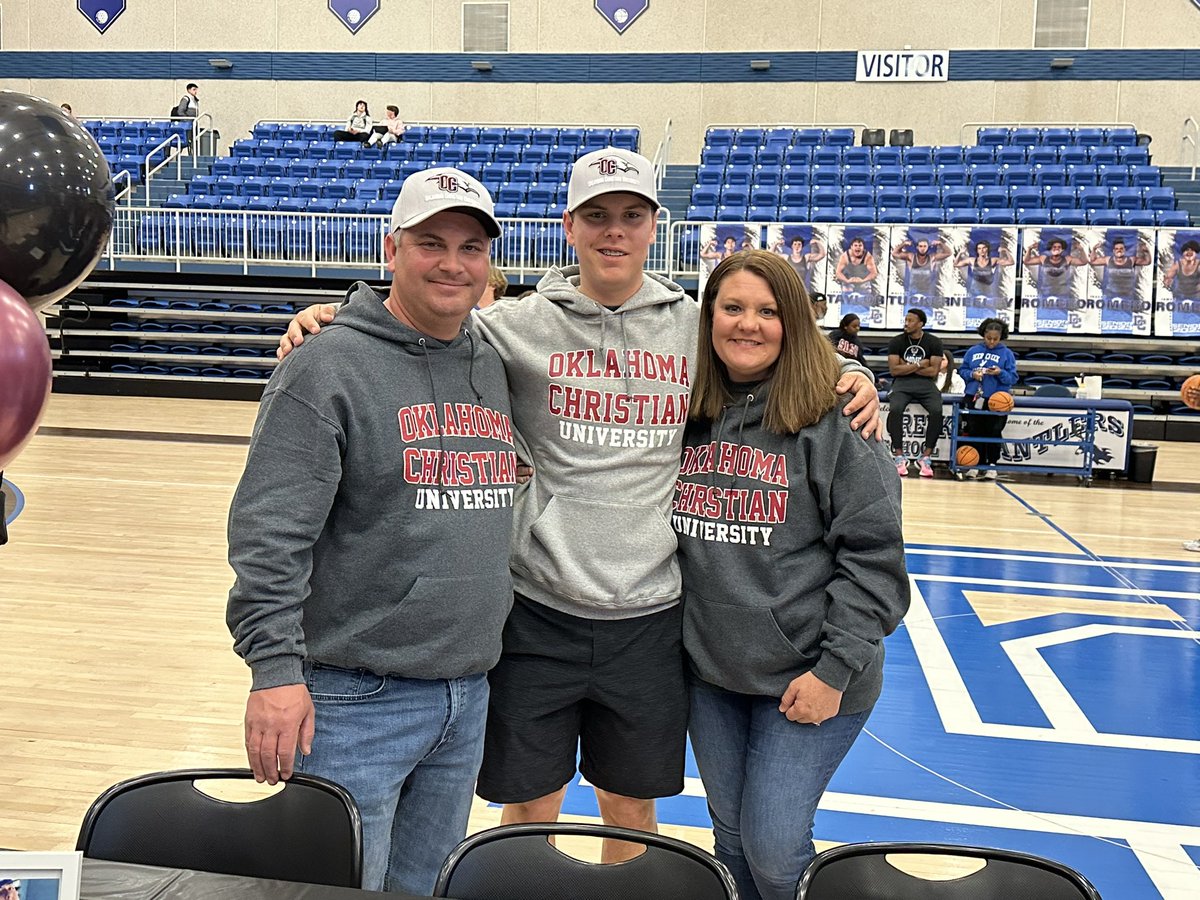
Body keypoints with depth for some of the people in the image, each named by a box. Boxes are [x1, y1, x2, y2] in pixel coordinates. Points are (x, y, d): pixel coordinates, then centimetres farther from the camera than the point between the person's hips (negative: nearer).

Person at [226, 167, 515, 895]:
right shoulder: (328, 369, -11)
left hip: (470, 694, 7)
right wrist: (275, 668, -21)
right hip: (358, 697, -6)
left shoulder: (496, 368, 10)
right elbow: (268, 534, -17)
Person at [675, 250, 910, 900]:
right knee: (731, 838, 16)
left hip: (808, 677, -5)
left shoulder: (833, 419, -11)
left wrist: (836, 669, -14)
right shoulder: (687, 415, 3)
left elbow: (873, 554, -12)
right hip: (708, 672, 5)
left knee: (773, 847, -2)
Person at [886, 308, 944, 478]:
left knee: (936, 411, -30)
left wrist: (907, 366, -6)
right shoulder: (896, 342, 3)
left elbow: (933, 371, -5)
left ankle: (925, 457, -18)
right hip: (902, 382, 0)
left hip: (925, 383, 0)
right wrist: (919, 365, -8)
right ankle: (899, 456, -22)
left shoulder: (933, 343, 3)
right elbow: (894, 370, -6)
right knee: (895, 409, -33)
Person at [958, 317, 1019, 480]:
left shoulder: (1007, 354, 2)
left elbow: (1013, 378, -1)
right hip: (973, 398, 2)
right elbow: (962, 370, 11)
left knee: (993, 433, 2)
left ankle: (992, 465, 10)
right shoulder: (973, 351, 8)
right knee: (974, 433, 6)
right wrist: (972, 374, -9)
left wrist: (1001, 373, -20)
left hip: (996, 400, -2)